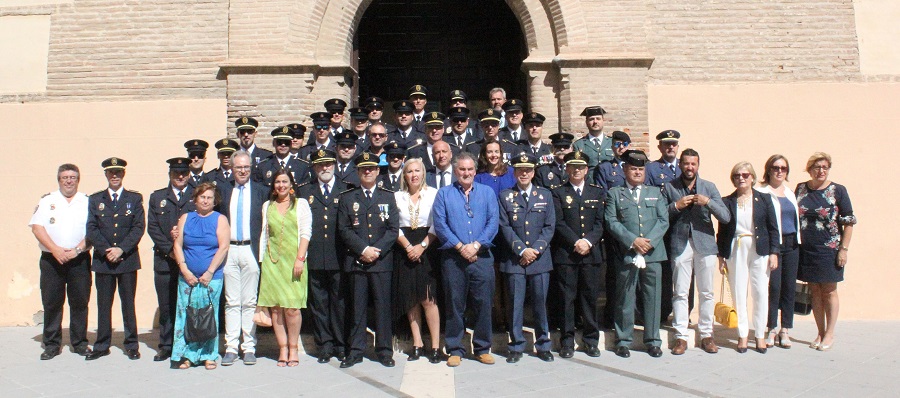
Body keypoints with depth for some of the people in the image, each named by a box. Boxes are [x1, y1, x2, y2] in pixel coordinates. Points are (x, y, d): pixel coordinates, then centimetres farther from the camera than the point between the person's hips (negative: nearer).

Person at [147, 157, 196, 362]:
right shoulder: (157, 197, 14)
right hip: (164, 259, 2)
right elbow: (152, 227, 5)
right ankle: (166, 346, 16)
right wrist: (169, 248, -7)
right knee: (166, 305, 6)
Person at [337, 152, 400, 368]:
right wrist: (363, 250, -11)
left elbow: (393, 229, 3)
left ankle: (384, 350, 10)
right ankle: (356, 350, 11)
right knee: (357, 306, 3)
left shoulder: (388, 197, 11)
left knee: (383, 305, 2)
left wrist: (376, 250, -10)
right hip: (355, 261, 0)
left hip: (382, 261, 0)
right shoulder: (347, 198, 10)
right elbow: (344, 229, 1)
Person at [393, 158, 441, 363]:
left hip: (427, 249, -3)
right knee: (410, 300, 5)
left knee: (428, 299, -7)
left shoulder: (433, 194, 3)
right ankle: (417, 345, 14)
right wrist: (408, 247, -10)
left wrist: (422, 246, -12)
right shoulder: (397, 196, 9)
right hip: (404, 251, 3)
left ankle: (435, 346, 0)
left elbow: (437, 225, -2)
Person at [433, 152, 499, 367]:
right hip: (453, 258, -1)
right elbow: (440, 224, -1)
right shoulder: (444, 194, 9)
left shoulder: (487, 192, 12)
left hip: (482, 257, 1)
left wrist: (475, 246, -11)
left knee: (483, 303, 2)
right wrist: (460, 247, -11)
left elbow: (493, 222, 1)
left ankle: (483, 348, 14)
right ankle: (455, 350, 13)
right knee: (455, 304, 3)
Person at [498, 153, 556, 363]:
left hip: (540, 259, 1)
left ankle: (543, 345, 18)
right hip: (514, 260, -1)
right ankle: (516, 346, 13)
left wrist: (536, 249, -9)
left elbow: (549, 227, 4)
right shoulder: (505, 196, 5)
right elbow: (505, 228, -2)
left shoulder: (545, 195, 9)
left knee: (540, 303, 6)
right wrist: (522, 250, -12)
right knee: (516, 304, 2)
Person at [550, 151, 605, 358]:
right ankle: (567, 342, 9)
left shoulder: (598, 192, 13)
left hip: (592, 253, 2)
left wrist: (588, 241, -11)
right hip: (565, 254, -2)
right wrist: (576, 242, -13)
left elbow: (600, 222, 4)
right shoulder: (558, 193, 7)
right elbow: (559, 223, -3)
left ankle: (591, 340, 16)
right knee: (567, 298, 1)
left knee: (590, 298, 5)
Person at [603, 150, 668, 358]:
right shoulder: (614, 194, 9)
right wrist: (633, 241, -12)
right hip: (626, 253, -2)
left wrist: (649, 241, -8)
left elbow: (663, 221, 7)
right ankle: (623, 340, 12)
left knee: (653, 298, 5)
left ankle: (652, 340, 15)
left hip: (653, 253, 2)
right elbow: (611, 222, -2)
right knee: (625, 299, 2)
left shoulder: (656, 193, 17)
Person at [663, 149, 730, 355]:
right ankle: (681, 336, 7)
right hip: (680, 244, -1)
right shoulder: (669, 187, 6)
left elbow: (726, 217, 0)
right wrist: (676, 206, -14)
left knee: (707, 292, 6)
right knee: (680, 293, 0)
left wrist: (708, 202, -14)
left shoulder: (709, 187, 8)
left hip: (705, 244, 1)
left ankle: (707, 335, 17)